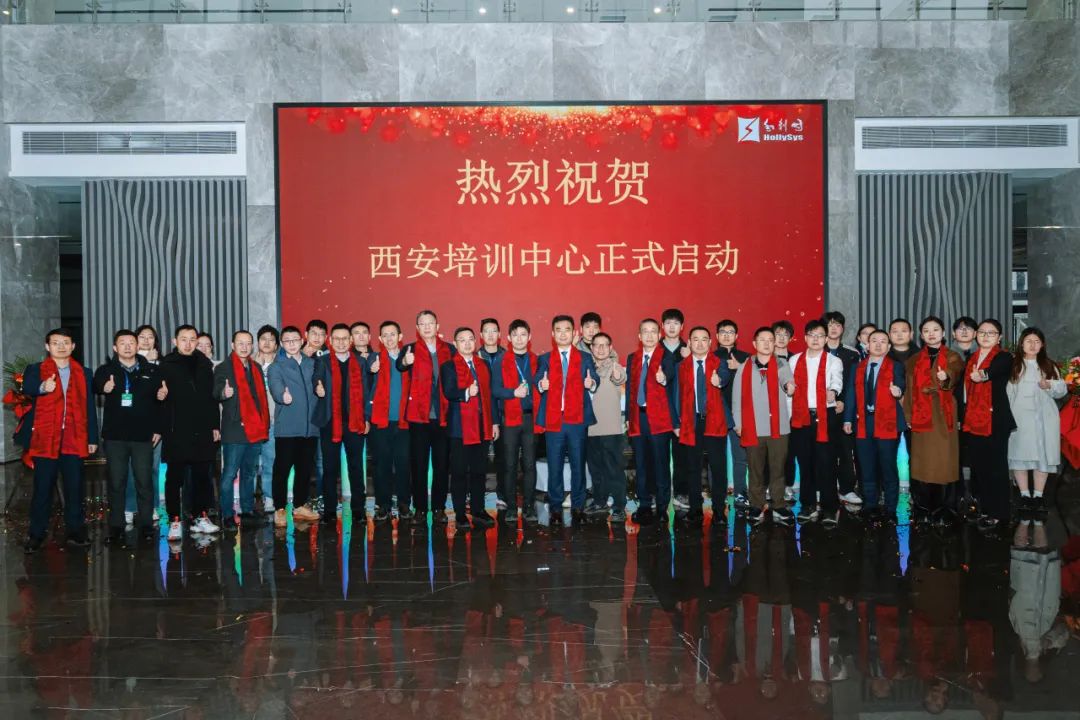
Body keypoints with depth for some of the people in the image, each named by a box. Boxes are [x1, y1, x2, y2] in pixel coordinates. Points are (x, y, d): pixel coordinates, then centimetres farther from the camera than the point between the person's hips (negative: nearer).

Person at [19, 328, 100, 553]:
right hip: (44, 439, -2)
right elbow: (26, 389, -15)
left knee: (75, 488, 3)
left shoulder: (82, 373, 14)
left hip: (74, 439, 2)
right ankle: (36, 534, 8)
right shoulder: (35, 370, 7)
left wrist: (92, 438, 7)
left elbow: (89, 407, 12)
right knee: (42, 488, 1)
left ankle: (76, 531, 11)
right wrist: (42, 388, -37)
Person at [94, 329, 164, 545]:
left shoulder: (151, 371, 7)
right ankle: (116, 528, 13)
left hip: (143, 436, 0)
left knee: (144, 482, 3)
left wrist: (158, 429, 2)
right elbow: (95, 386, -15)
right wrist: (104, 388, -38)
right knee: (116, 483, 5)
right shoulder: (106, 370, 5)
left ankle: (146, 525, 13)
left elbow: (160, 401, 8)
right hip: (115, 436, 0)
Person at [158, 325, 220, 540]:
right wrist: (160, 428, -12)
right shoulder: (165, 366, 0)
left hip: (202, 432, 4)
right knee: (175, 478, 1)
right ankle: (174, 521, 7)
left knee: (202, 476, 9)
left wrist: (215, 425, 10)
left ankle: (200, 517, 19)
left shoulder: (204, 364, 12)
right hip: (176, 432, -4)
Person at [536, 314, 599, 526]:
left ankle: (578, 507, 12)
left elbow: (594, 382, 5)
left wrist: (591, 384, -17)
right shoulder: (544, 359, 10)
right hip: (553, 419, 0)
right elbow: (538, 385, 3)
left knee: (578, 465, 3)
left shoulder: (585, 358, 10)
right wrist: (541, 386, -19)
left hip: (577, 419, 0)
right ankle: (555, 508, 11)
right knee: (554, 466, 2)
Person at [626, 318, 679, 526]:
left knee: (661, 464, -2)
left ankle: (662, 507, 6)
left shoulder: (667, 357, 1)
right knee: (641, 464, 8)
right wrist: (628, 418, 9)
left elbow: (673, 391, -11)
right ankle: (644, 506, 16)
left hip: (659, 417, -4)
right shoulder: (632, 358, 14)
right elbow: (630, 388, 14)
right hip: (638, 417, 4)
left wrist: (664, 379, -34)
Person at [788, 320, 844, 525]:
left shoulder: (834, 361, 4)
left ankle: (829, 508, 3)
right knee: (805, 462, 7)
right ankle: (808, 505, 18)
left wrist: (833, 391, -37)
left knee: (826, 463, -4)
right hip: (801, 418, 3)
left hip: (825, 417, -2)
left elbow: (837, 381, -14)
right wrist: (788, 414, 3)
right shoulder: (795, 360, 11)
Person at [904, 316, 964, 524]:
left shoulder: (953, 358, 7)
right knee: (921, 463, -1)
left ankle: (945, 511, 1)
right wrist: (908, 415, 0)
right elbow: (910, 389, 10)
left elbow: (955, 376, -14)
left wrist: (946, 378, -36)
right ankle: (923, 511, 5)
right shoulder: (914, 361, 14)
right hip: (921, 418, 2)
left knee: (945, 461, -4)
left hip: (944, 418, -2)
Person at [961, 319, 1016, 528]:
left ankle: (997, 512, 4)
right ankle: (983, 508, 19)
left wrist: (983, 375, -50)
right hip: (972, 420, 6)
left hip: (995, 420, -6)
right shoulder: (971, 358, 15)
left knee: (995, 466, -2)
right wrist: (961, 417, 12)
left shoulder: (1004, 358, -4)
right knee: (978, 466, 9)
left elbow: (994, 370, -28)